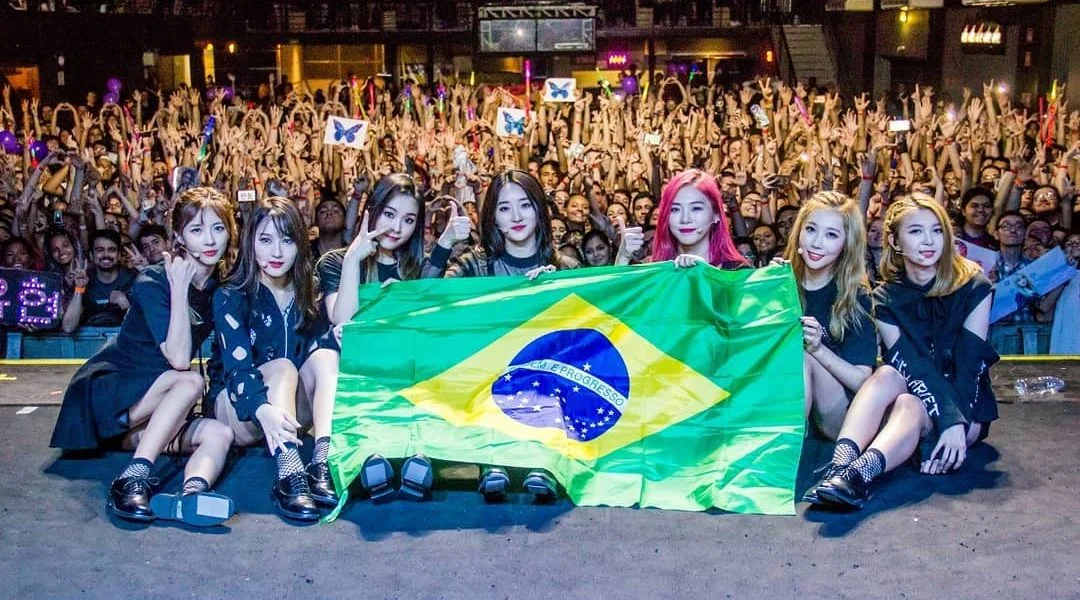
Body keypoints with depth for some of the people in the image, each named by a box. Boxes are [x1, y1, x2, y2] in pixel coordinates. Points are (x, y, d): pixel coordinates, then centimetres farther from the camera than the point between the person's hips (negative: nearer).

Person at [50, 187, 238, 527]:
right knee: (190, 382, -31)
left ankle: (193, 494, -53)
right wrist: (179, 288, -25)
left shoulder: (222, 289, 3)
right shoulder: (153, 283, -15)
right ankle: (131, 480, -41)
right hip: (106, 391, -5)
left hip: (153, 411, 6)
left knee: (219, 434, -23)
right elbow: (179, 359, -26)